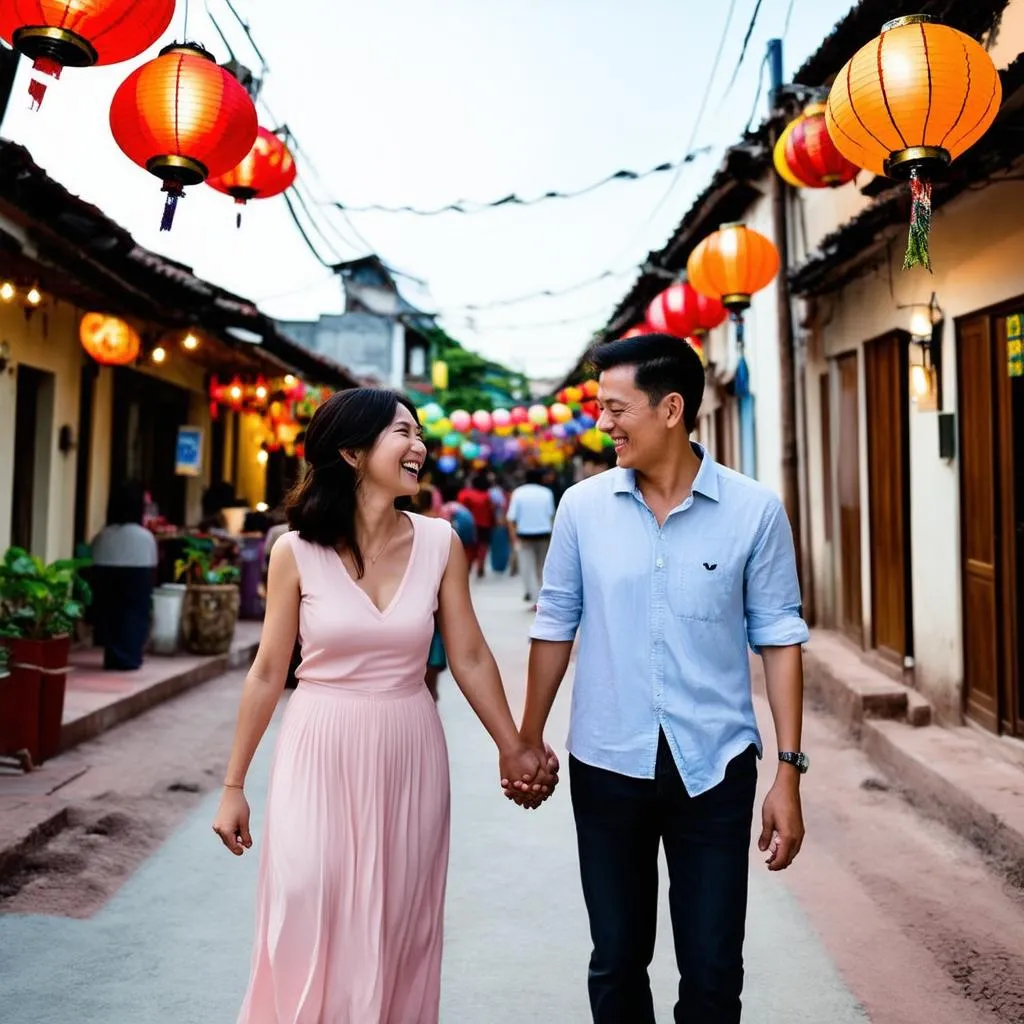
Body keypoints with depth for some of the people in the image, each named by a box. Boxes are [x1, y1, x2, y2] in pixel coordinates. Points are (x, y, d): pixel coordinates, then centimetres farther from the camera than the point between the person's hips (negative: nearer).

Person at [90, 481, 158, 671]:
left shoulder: (102, 536, 0)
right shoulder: (145, 536, -6)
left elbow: (95, 568, 2)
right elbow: (152, 570, -2)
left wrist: (100, 593, 10)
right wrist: (147, 589, 13)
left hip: (106, 580, 2)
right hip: (137, 581, -2)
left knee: (110, 616, 11)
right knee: (133, 618, 7)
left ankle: (113, 658, 12)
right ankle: (129, 659, 6)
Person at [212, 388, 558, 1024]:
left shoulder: (440, 543, -3)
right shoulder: (297, 551, -7)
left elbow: (471, 658, 3)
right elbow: (268, 673, -1)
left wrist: (515, 750, 8)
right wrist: (234, 785, 4)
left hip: (408, 758, 2)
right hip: (321, 756, -1)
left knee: (396, 933, 12)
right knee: (308, 929, 4)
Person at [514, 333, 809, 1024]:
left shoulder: (754, 509, -7)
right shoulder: (582, 507, -3)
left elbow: (778, 637, -2)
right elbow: (555, 627, 6)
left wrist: (789, 773, -4)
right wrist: (529, 741, 9)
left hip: (715, 767, -1)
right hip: (607, 766, 2)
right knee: (616, 964, 15)